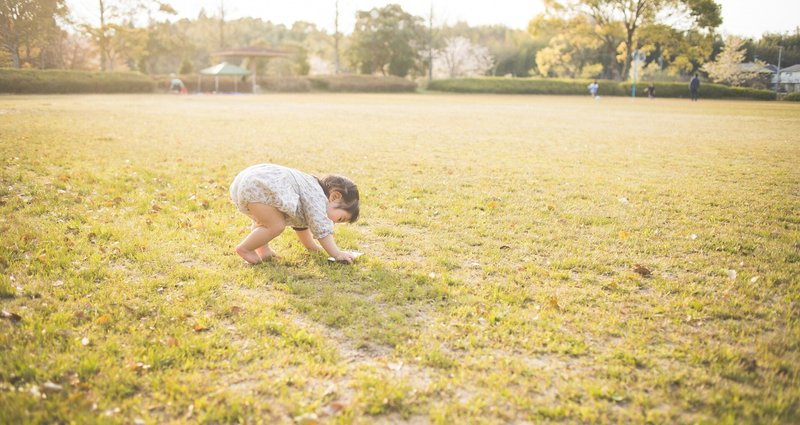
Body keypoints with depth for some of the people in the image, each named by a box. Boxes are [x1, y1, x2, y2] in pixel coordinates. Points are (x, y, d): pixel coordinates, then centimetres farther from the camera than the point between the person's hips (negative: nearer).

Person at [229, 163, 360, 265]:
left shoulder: (310, 193, 25)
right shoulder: (317, 197, -6)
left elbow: (302, 224, 37)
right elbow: (321, 229, -12)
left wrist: (312, 246, 41)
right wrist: (338, 254, -9)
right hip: (256, 186, -11)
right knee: (276, 226, -12)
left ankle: (261, 248, 26)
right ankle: (244, 248, 3)